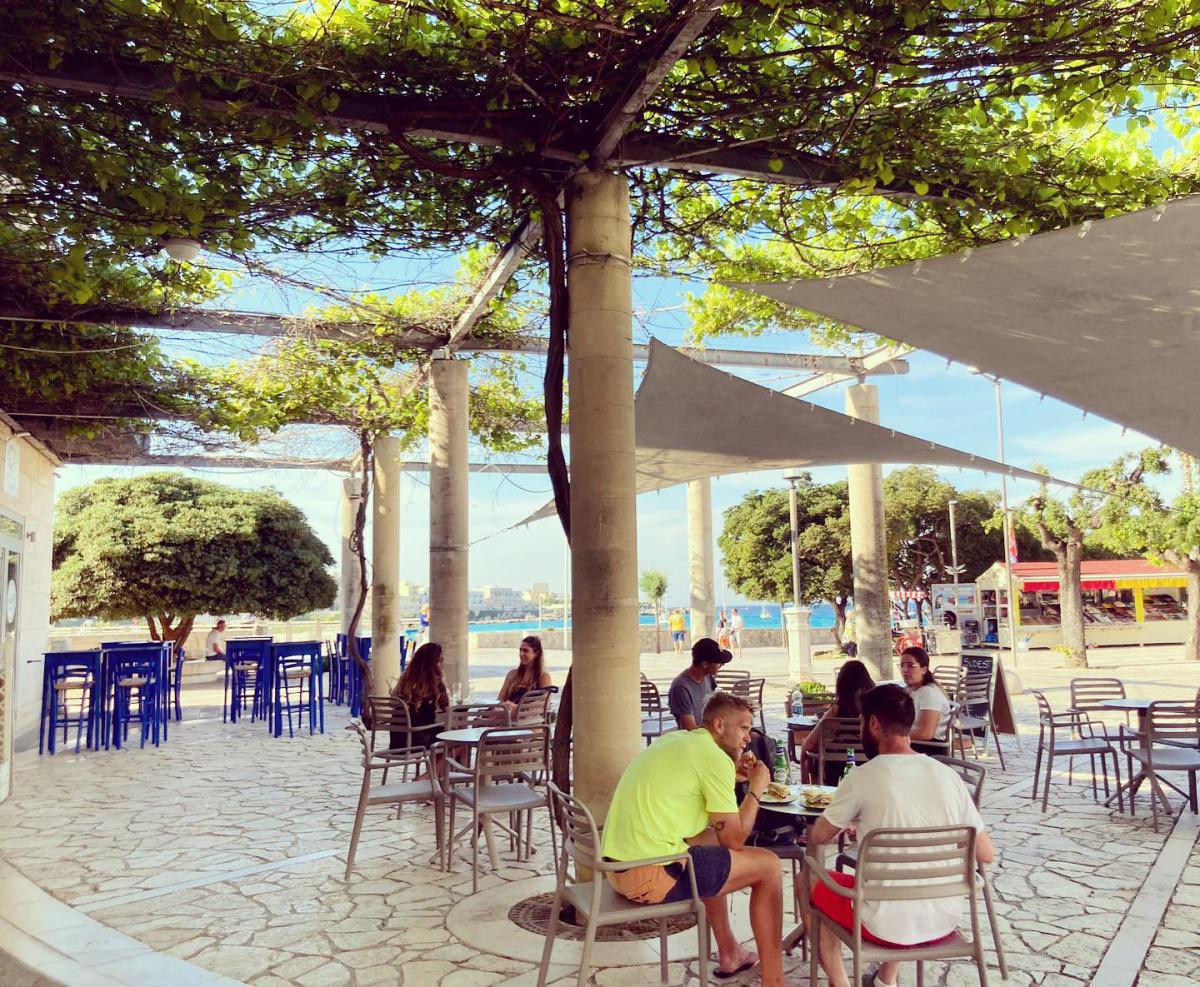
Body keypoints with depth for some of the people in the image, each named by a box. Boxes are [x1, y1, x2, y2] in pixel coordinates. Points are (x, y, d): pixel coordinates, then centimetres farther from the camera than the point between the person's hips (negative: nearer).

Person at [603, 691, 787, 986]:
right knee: (768, 865, 4)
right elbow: (734, 839, -7)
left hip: (616, 867, 9)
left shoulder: (674, 740, 14)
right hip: (649, 876, -9)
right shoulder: (715, 758, -11)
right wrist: (756, 790, 6)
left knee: (711, 838, 32)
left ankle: (728, 953, 39)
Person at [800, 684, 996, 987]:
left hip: (888, 927, -5)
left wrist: (843, 826, 23)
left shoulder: (863, 777, -15)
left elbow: (817, 838, -1)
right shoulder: (948, 775, -3)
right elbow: (986, 854, 4)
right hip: (944, 923, 5)